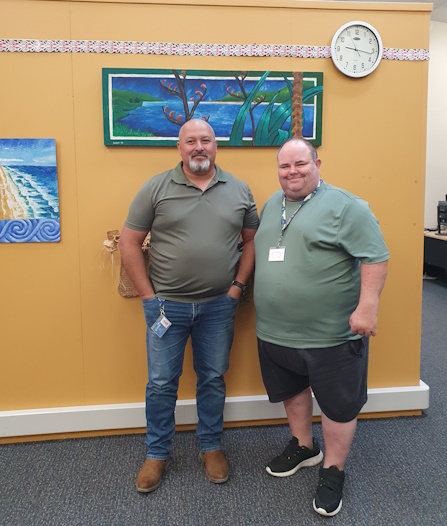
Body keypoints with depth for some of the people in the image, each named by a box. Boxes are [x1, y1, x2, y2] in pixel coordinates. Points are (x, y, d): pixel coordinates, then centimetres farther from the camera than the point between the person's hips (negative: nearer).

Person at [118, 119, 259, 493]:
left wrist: (238, 285, 1)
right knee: (161, 383, 10)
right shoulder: (156, 189, -4)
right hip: (166, 305, -1)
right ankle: (157, 454, 30)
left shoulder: (239, 190, 3)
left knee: (213, 379, 15)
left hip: (218, 306, 2)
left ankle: (211, 447, 35)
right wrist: (148, 295, -7)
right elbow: (129, 243, -3)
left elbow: (252, 240, 9)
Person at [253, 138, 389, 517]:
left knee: (337, 403, 7)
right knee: (291, 390, 21)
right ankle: (304, 447, 42)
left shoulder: (345, 206, -11)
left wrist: (367, 306, -21)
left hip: (331, 333, -6)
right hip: (275, 330, 7)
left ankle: (333, 471, 25)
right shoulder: (271, 205, 12)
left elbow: (375, 258, -14)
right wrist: (253, 293, 18)